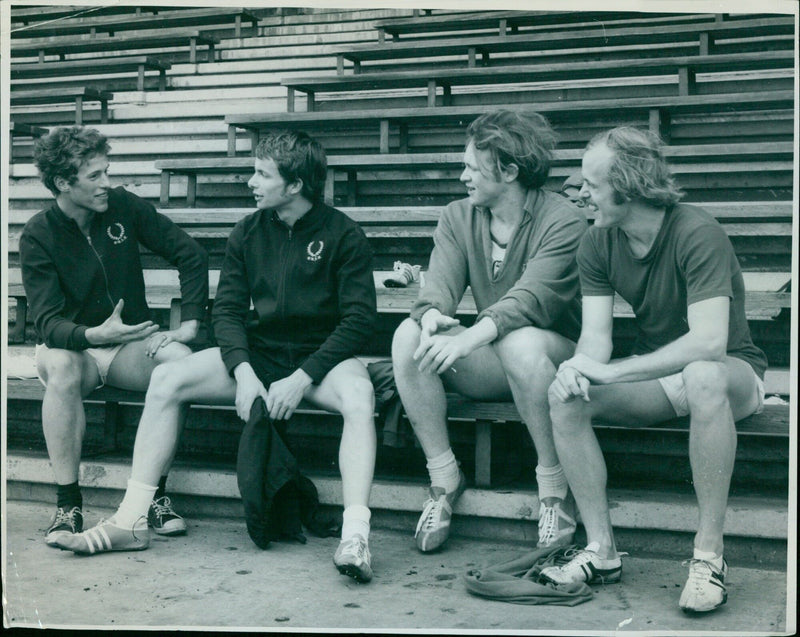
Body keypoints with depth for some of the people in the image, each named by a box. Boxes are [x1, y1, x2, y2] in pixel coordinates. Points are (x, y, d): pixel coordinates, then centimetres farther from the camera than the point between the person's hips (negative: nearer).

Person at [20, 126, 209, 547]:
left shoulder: (123, 208, -2)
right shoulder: (38, 236, -9)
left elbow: (191, 255, 5)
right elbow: (47, 323, -17)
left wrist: (190, 322, -4)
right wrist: (94, 335, -37)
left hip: (129, 346, 2)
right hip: (73, 347, -2)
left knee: (178, 358, -32)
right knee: (61, 367, -39)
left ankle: (155, 495, -22)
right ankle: (68, 505, -28)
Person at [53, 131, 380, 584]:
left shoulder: (343, 235, -6)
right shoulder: (249, 232, 7)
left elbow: (360, 318, -11)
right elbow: (228, 309, 5)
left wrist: (301, 378, -21)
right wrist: (244, 373, -15)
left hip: (321, 357, -4)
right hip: (258, 352, 4)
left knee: (359, 395, -38)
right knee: (167, 379, -16)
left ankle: (355, 535, -43)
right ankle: (132, 521, -14)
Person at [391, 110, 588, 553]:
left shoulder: (563, 221, -12)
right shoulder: (458, 218, 7)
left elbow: (530, 297, -27)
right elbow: (440, 283, -7)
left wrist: (467, 339, -42)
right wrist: (432, 317, -33)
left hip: (555, 357, -5)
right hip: (488, 365, 5)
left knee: (520, 341, -39)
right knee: (409, 335, -21)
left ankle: (553, 486, -22)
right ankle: (444, 476, -13)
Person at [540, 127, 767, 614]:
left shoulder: (697, 234, -23)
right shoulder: (599, 245, -3)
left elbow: (708, 342, -34)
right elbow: (596, 336, -10)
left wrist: (610, 372, -37)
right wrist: (575, 370, -34)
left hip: (732, 376, -5)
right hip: (656, 377, 6)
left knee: (703, 377, -41)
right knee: (565, 397, -20)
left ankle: (710, 554, -31)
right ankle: (602, 550, -14)